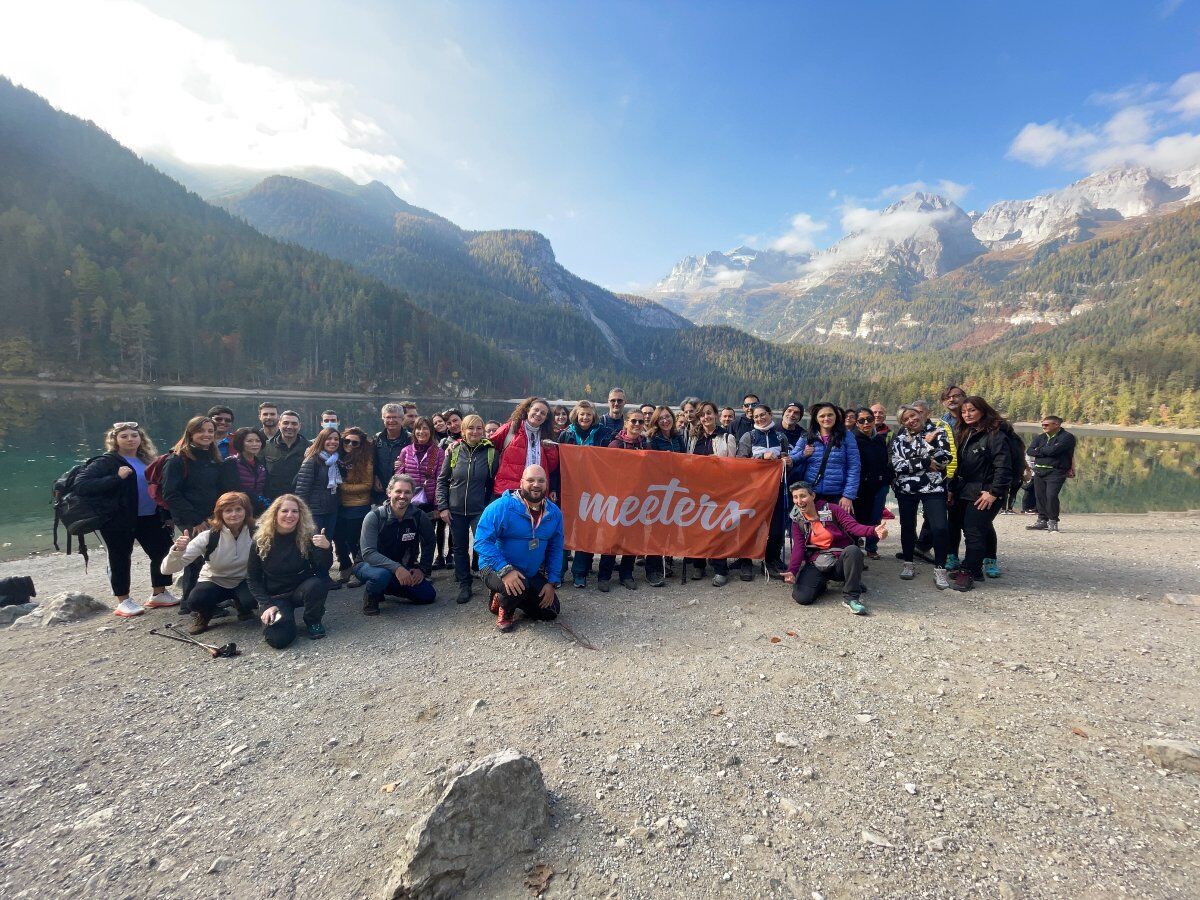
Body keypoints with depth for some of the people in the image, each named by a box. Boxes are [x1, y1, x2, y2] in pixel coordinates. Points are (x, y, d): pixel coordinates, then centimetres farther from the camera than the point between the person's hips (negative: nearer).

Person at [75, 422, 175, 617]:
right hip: (119, 521, -5)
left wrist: (166, 515, 10)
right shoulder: (106, 462, -6)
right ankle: (123, 601, 18)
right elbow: (80, 485, -17)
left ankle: (159, 594, 23)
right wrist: (116, 477, -26)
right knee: (120, 559, 5)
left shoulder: (148, 459, 11)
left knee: (162, 552, 7)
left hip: (150, 518, 6)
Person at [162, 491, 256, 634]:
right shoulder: (209, 536, -21)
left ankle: (242, 608, 7)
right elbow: (168, 569, -25)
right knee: (196, 600, -32)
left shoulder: (254, 533, -18)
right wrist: (177, 550, -44)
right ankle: (203, 615, 5)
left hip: (243, 582, 1)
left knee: (251, 600, -32)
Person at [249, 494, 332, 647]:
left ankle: (313, 622, -5)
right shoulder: (261, 540, -9)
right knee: (278, 638, -23)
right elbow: (252, 578, 0)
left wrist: (325, 548, -37)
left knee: (317, 583, -35)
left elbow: (323, 569, -16)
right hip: (275, 596, 0)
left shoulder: (309, 534, -12)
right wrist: (267, 604, -12)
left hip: (302, 589, 0)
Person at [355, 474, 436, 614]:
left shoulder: (419, 516, -11)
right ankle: (371, 596, -2)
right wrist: (396, 568, -37)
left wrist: (423, 569, -2)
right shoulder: (374, 517, -20)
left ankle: (385, 589, 17)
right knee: (382, 574, -38)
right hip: (372, 566, -5)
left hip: (403, 569, 5)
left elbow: (428, 544, 6)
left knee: (429, 595, -5)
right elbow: (368, 553, -27)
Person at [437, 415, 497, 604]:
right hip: (455, 510, 3)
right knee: (459, 548, 10)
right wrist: (442, 507, -1)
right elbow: (442, 480, 5)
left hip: (480, 510, -2)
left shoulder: (491, 452, -4)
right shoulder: (453, 450, 0)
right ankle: (464, 585, 25)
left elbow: (494, 483, 0)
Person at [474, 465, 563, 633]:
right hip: (496, 569, -6)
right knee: (519, 586, -36)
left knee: (551, 611, 3)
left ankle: (504, 597, 24)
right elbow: (482, 540, -25)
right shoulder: (502, 507, -22)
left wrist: (552, 583, -4)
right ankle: (505, 610, 1)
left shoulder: (554, 513, -5)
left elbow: (555, 549, 3)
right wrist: (505, 570, -33)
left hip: (533, 574, 6)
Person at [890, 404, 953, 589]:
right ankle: (908, 564, 25)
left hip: (933, 488, -2)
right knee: (907, 526, 10)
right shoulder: (899, 438, 5)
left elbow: (944, 459, -11)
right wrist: (926, 463, -12)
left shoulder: (937, 433, 3)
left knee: (940, 527, -13)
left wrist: (927, 443, -12)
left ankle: (940, 569, 0)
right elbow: (897, 464, -9)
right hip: (905, 489, 2)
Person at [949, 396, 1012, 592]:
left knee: (974, 532, -8)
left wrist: (994, 492, -20)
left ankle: (968, 572, -2)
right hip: (964, 493, 8)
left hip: (984, 495, -8)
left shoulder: (995, 435, -10)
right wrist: (953, 489, 14)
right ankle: (975, 569, 20)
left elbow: (1003, 467, -16)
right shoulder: (964, 434, 14)